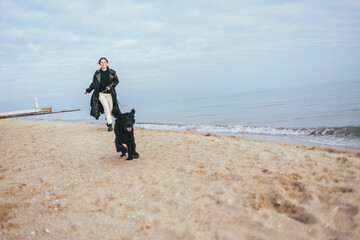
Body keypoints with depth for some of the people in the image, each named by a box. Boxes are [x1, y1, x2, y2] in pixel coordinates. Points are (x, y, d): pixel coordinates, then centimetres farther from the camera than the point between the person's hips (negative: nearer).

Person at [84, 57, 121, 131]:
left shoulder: (112, 72, -2)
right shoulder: (97, 73, 3)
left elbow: (116, 81, 5)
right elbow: (94, 83, 14)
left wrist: (110, 86, -10)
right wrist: (88, 90, 12)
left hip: (109, 93, 1)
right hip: (101, 93, 0)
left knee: (110, 109, 3)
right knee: (106, 107, -18)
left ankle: (108, 121, 29)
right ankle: (110, 124, -15)